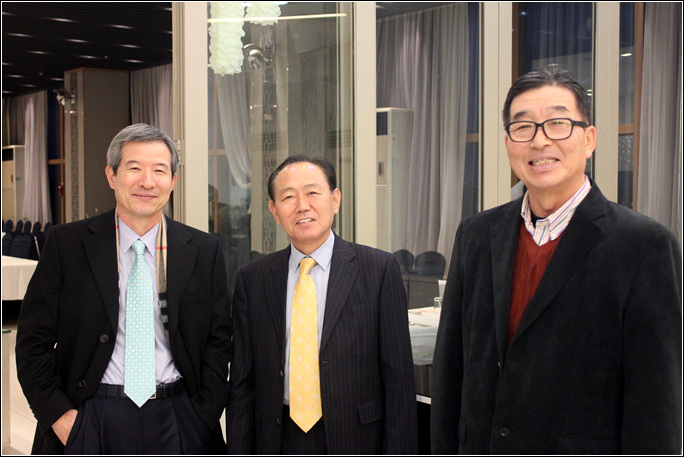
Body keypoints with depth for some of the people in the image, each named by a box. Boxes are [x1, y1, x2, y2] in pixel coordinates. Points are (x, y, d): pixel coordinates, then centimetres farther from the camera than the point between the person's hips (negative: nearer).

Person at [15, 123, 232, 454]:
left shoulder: (204, 250, 1)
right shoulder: (65, 243, -2)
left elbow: (218, 340, 3)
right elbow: (33, 340, -1)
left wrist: (203, 418, -5)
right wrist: (57, 414, -9)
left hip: (176, 423, 1)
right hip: (89, 422, -1)